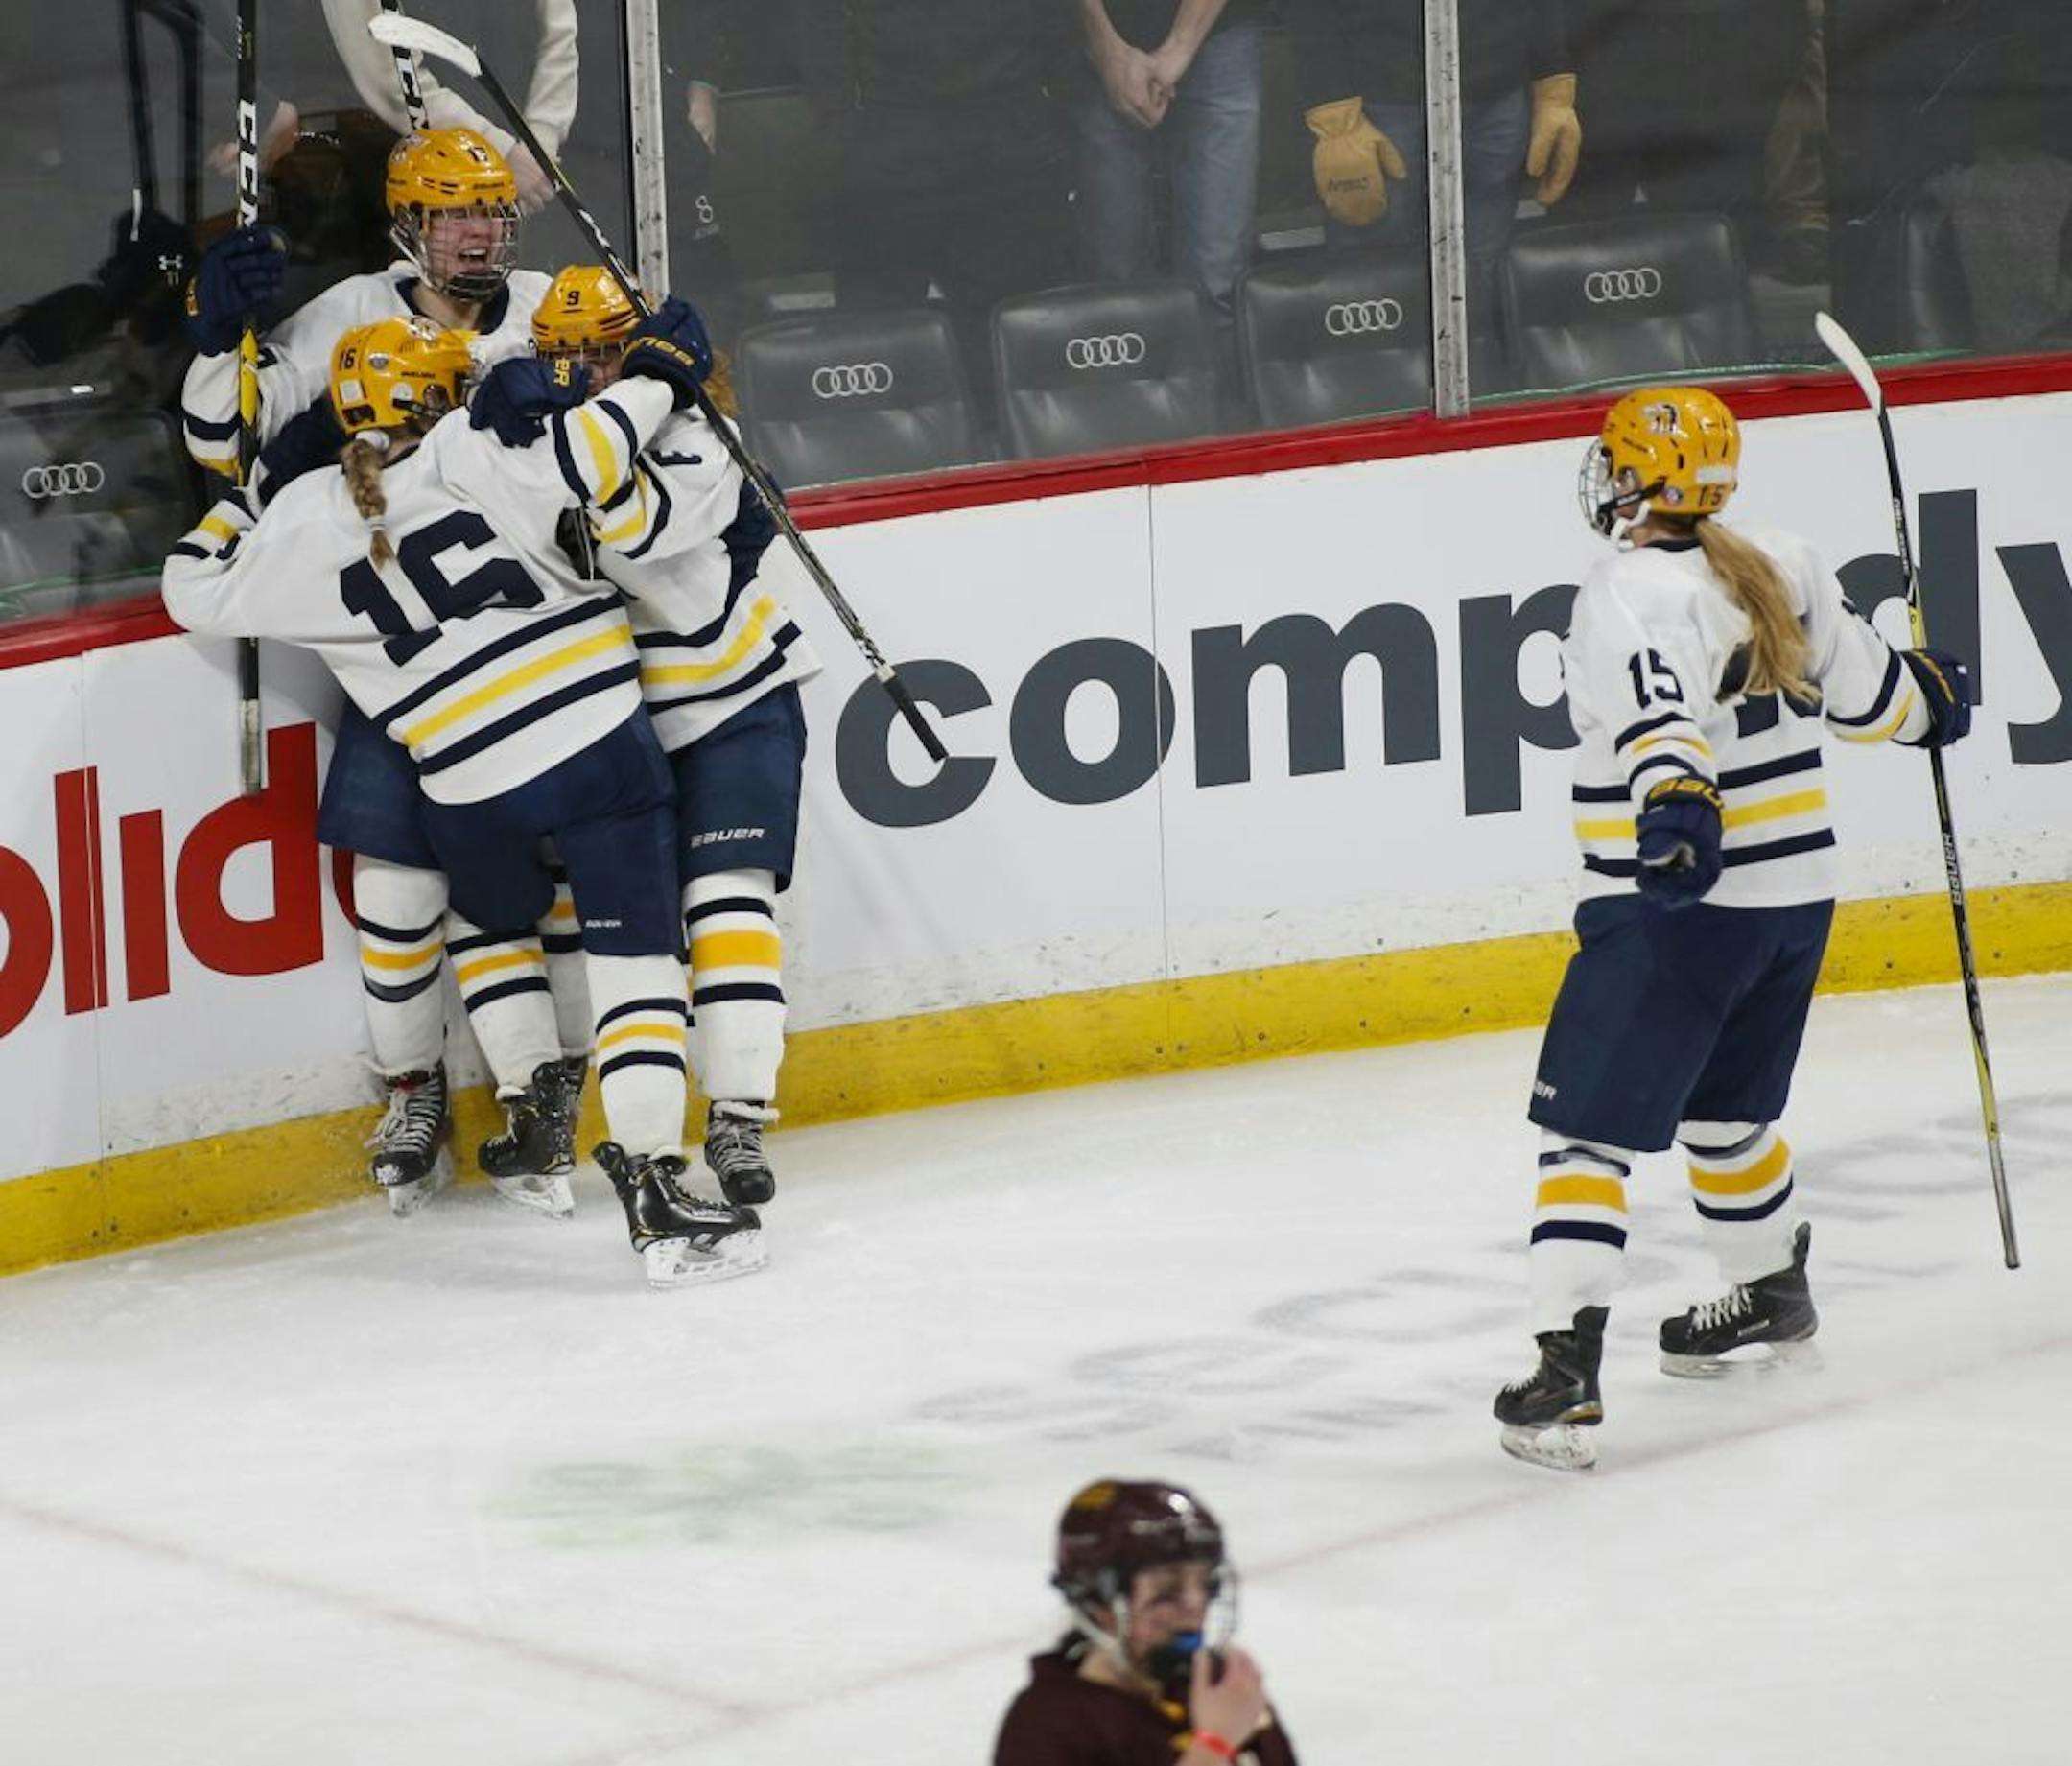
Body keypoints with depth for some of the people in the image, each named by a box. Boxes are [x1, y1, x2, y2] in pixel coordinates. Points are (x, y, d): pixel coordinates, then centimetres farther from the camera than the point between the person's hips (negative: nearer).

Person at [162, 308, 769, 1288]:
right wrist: (656, 378, -8)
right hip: (597, 749, -3)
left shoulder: (304, 520, 6)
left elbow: (199, 592, 18)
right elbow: (574, 470, -21)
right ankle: (652, 1182, -17)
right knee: (634, 958, -4)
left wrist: (237, 502, 35)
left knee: (499, 924, 33)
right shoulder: (466, 452, -5)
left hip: (471, 798, 3)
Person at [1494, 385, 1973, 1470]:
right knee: (1722, 1108, 29)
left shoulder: (1631, 595, -15)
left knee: (1586, 1128, -8)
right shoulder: (1779, 569, 5)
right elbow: (1862, 690, 17)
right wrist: (1930, 698, 38)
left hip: (1676, 904, -8)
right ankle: (1773, 1295, 46)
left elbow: (1659, 713, -33)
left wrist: (1677, 799, -49)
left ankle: (1564, 1378, -19)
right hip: (1795, 895, 8)